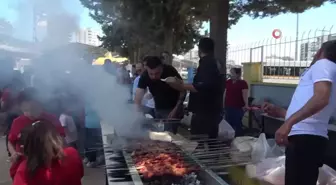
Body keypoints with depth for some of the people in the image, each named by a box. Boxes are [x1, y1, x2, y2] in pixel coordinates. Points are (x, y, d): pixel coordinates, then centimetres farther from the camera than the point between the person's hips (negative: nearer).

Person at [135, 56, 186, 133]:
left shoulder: (170, 71, -22)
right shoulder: (144, 76, -18)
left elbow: (182, 91, -12)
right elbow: (138, 99, -22)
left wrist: (176, 110, -19)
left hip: (172, 108, -3)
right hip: (158, 109, 3)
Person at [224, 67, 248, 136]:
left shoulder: (243, 83, -6)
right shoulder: (228, 82, 9)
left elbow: (245, 95, -14)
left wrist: (246, 105, -26)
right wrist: (223, 104, 12)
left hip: (238, 108, -5)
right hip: (228, 107, 5)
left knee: (237, 124, 2)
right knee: (228, 123, 10)